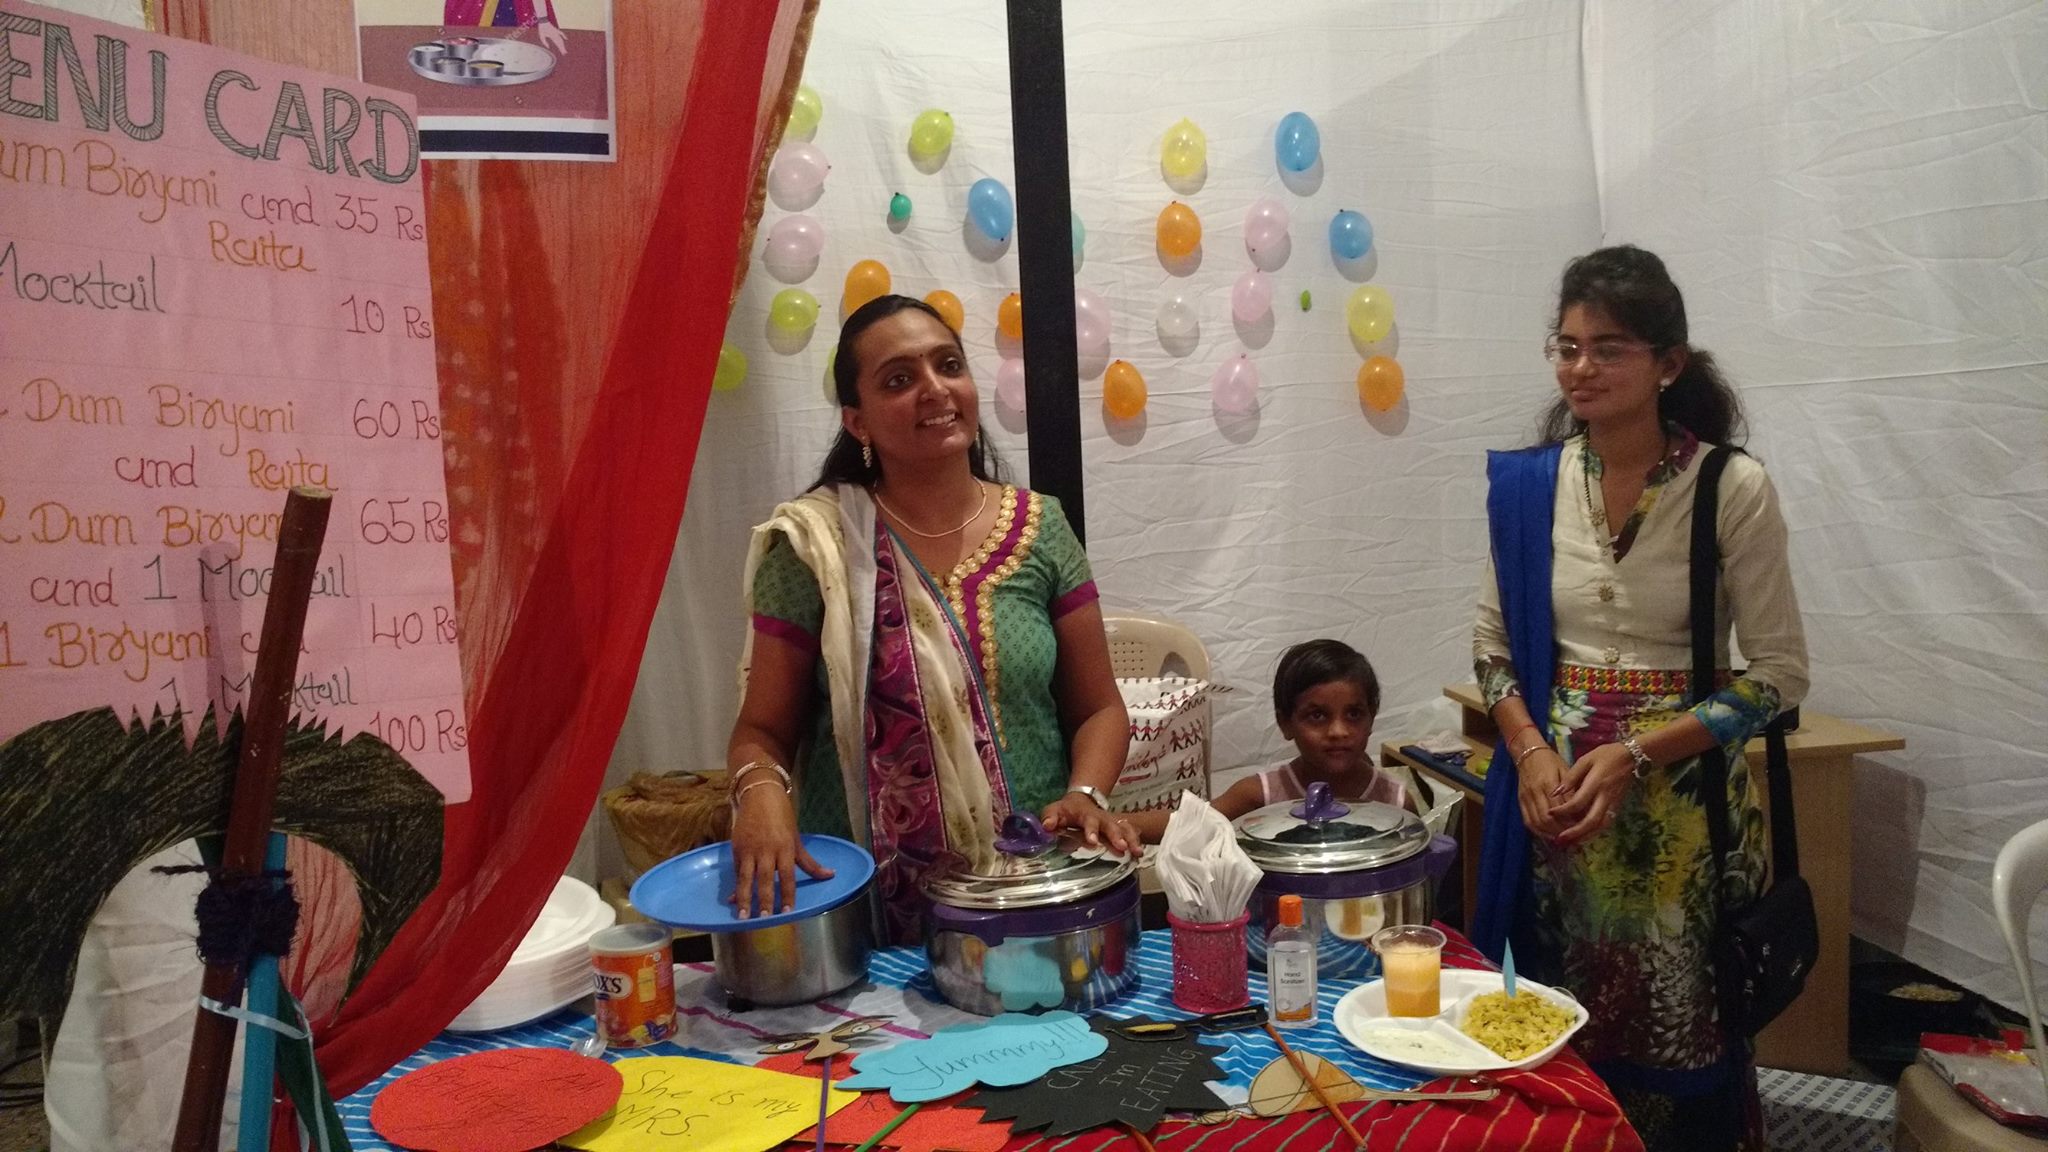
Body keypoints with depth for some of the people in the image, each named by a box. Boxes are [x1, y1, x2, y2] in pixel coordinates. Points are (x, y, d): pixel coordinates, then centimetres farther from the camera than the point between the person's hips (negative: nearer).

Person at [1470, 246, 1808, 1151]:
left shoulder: (1734, 489, -10)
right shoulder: (1526, 484, -1)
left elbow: (1779, 672, -6)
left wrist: (1636, 755, -16)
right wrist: (1531, 751, -9)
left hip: (1682, 788, -2)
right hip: (1553, 783, 3)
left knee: (1679, 1025, 8)